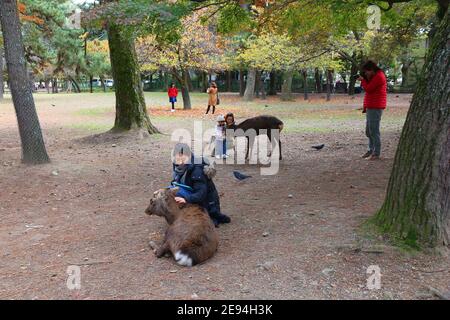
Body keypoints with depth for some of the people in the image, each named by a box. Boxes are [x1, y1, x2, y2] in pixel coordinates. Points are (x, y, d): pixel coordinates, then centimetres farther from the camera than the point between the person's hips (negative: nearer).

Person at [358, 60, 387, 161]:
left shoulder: (378, 76, -13)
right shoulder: (375, 76, 19)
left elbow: (368, 89, -16)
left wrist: (363, 80, -4)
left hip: (375, 108, -11)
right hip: (370, 107, 11)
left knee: (374, 130, -9)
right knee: (369, 131, 15)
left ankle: (376, 154, -6)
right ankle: (371, 150, 25)